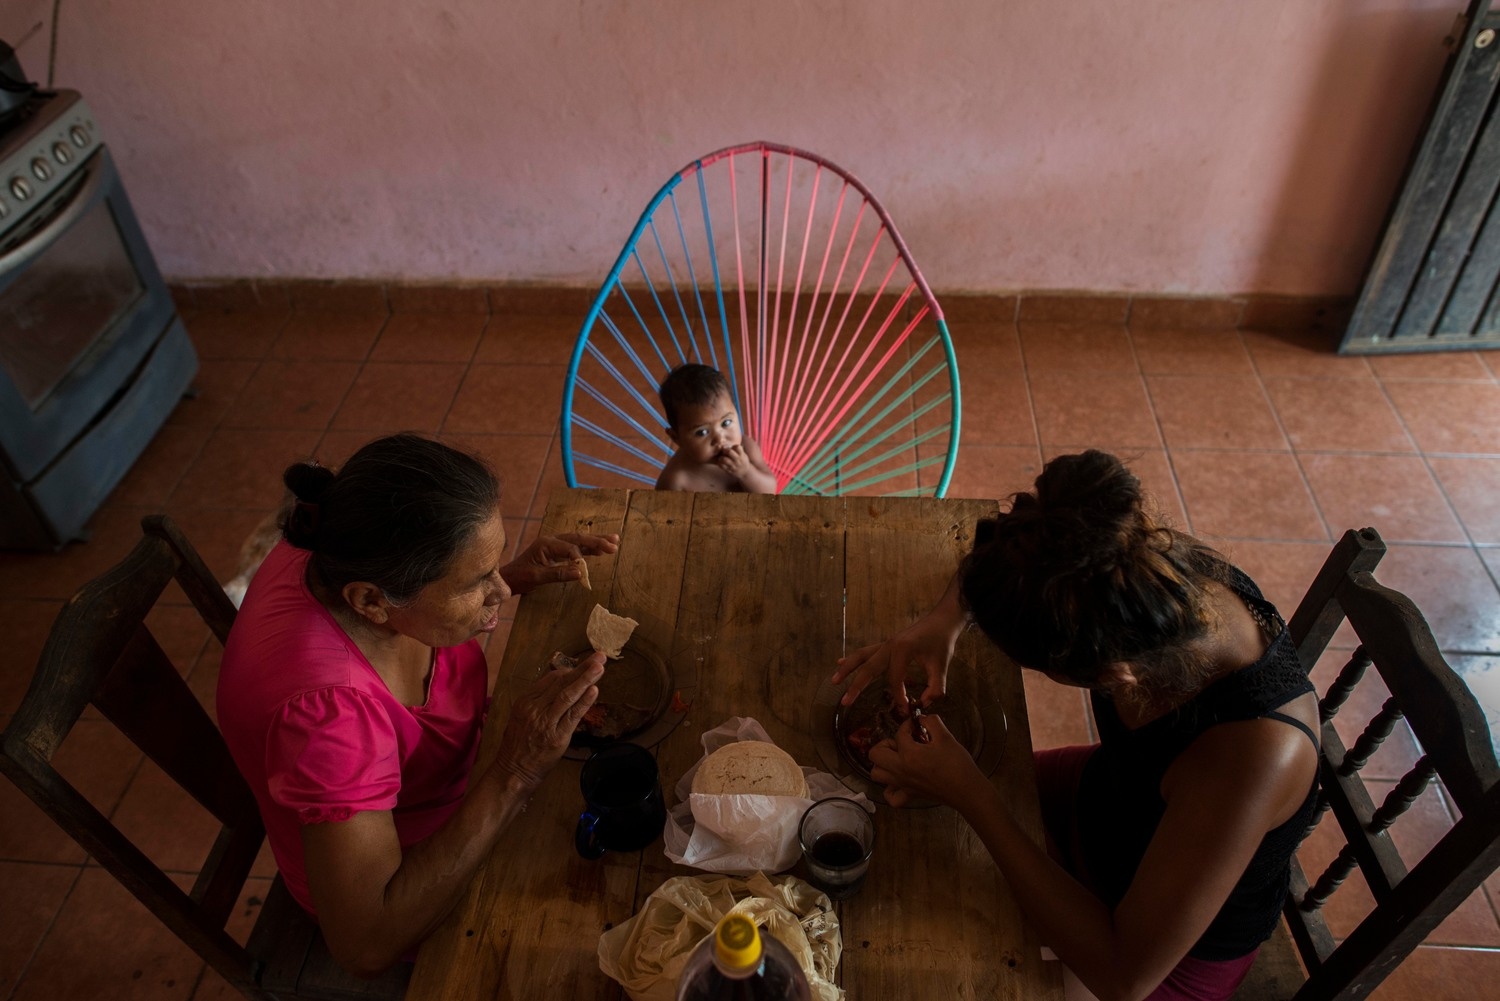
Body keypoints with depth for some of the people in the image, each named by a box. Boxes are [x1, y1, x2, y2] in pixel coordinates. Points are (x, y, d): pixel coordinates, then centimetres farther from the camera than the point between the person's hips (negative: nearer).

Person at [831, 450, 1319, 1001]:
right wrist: (945, 618, -25)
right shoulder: (1160, 564, -29)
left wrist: (968, 792, -34)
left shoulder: (1261, 752, -45)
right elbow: (996, 549, -6)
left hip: (1179, 949, -5)